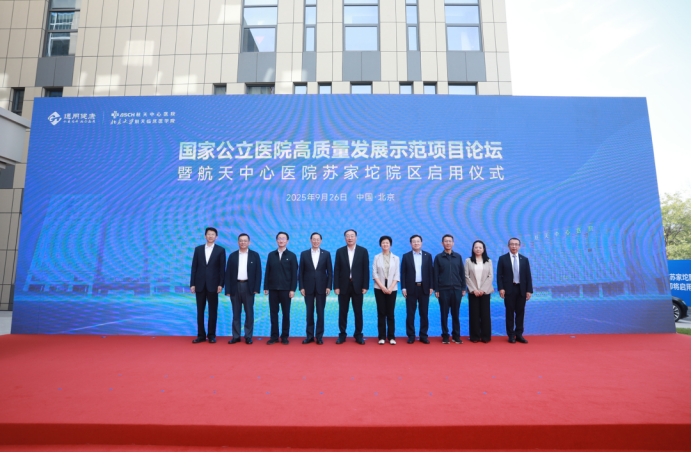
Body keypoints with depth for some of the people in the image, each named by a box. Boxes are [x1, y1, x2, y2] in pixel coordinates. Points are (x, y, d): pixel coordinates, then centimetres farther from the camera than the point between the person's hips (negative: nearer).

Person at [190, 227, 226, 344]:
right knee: (200, 310, 6)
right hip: (200, 284, 2)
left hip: (213, 285, -2)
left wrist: (220, 284, -8)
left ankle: (211, 335, 13)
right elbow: (194, 267, 7)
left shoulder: (220, 250, 2)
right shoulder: (198, 249, 9)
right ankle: (201, 335, 15)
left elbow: (222, 269, -1)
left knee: (213, 311, 3)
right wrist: (192, 284, 1)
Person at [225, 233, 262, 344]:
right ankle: (236, 336, 16)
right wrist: (228, 289, -2)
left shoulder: (255, 255, 4)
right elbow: (228, 273, 5)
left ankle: (248, 336, 13)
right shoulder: (232, 256, 8)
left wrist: (256, 288, -7)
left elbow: (258, 272, 1)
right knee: (236, 313, 7)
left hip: (248, 287, -1)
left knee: (249, 313, 3)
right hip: (235, 286, 2)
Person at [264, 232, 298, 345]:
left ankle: (285, 336, 13)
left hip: (285, 289, -2)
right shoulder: (271, 255, 9)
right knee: (273, 313, 5)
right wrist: (266, 287, 2)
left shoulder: (291, 256, 3)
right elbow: (267, 272, 8)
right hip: (273, 289, 2)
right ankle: (274, 336, 14)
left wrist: (292, 289, -7)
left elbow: (294, 274, -1)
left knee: (286, 313, 3)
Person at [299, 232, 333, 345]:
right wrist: (301, 287, -3)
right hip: (308, 288, 1)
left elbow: (329, 272, 3)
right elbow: (301, 272, 4)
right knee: (309, 313, 7)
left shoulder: (326, 254, 4)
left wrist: (329, 286, -5)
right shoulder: (304, 254, 5)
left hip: (321, 288, 0)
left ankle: (319, 336, 14)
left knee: (320, 312, 4)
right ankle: (309, 336, 17)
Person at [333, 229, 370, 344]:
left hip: (357, 286, -1)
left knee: (358, 312, 7)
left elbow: (366, 269, -1)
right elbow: (336, 270, 1)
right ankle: (342, 335, 19)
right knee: (343, 312, 7)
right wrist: (336, 286, -5)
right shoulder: (340, 251, 4)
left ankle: (358, 335, 18)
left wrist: (365, 286, -6)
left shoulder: (363, 251, 1)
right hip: (343, 286, 1)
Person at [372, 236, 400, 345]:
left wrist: (390, 288, -9)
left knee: (390, 313, 1)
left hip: (392, 289, 0)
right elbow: (374, 273, 1)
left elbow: (397, 275, 2)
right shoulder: (377, 257, 6)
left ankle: (391, 337, 8)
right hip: (379, 288, 0)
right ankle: (381, 337, 7)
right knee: (381, 313, 1)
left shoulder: (396, 258, 7)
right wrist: (382, 286, -9)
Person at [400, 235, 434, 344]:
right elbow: (403, 273, 1)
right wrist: (403, 288, -5)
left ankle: (423, 335, 16)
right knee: (410, 313, 3)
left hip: (424, 288, 1)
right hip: (411, 288, -1)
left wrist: (431, 287, 0)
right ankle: (411, 336, 12)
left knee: (424, 313, 6)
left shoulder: (428, 256, 7)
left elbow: (430, 272, 5)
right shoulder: (406, 256, 4)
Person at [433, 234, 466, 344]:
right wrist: (436, 290, -3)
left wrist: (463, 288, 6)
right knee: (444, 314, 3)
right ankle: (445, 336, 13)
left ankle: (456, 335, 17)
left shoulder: (458, 257, 9)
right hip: (443, 290, -1)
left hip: (456, 289, 2)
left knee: (455, 314, 6)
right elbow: (435, 274, 2)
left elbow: (462, 273, 11)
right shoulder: (438, 257, 3)